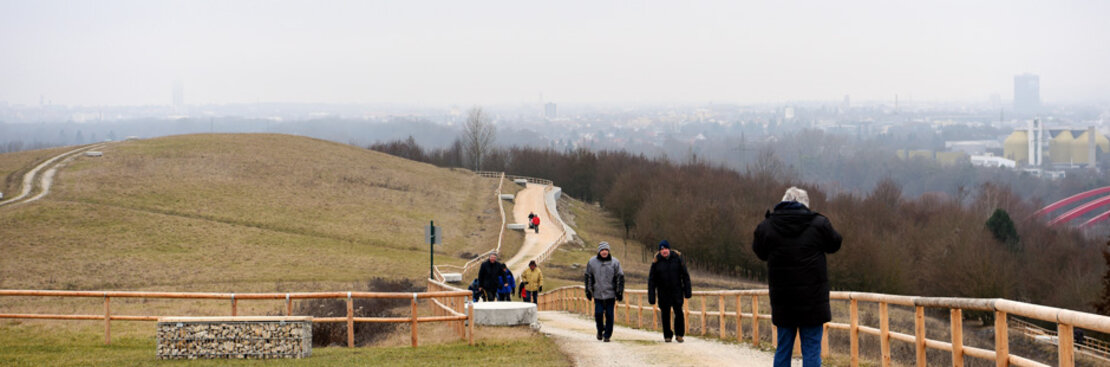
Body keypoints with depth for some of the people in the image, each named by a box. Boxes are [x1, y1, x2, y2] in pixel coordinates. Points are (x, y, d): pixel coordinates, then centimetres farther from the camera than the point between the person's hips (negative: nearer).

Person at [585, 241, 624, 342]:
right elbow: (588, 277, 8)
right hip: (598, 294, 0)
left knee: (609, 315, 0)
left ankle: (607, 335, 9)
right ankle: (600, 330, 21)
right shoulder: (592, 262, 2)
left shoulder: (615, 262, 0)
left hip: (610, 294, 0)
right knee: (598, 314, -5)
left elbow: (620, 277, 3)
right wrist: (588, 291, 5)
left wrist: (619, 292, -2)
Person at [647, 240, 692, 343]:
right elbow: (651, 279, 0)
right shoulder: (656, 261, -4)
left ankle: (679, 334, 6)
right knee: (665, 314, 4)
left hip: (677, 291, 0)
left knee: (679, 313, -8)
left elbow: (685, 275, 3)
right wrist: (651, 296, -3)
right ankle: (667, 335, 17)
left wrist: (687, 291, -1)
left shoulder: (677, 258, -3)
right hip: (663, 293, 0)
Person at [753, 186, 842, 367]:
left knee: (783, 348, 12)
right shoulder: (819, 224, -6)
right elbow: (834, 244, 9)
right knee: (811, 348, 1)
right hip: (812, 301, -2)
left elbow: (760, 252, 13)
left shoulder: (766, 227, -2)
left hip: (782, 302, 2)